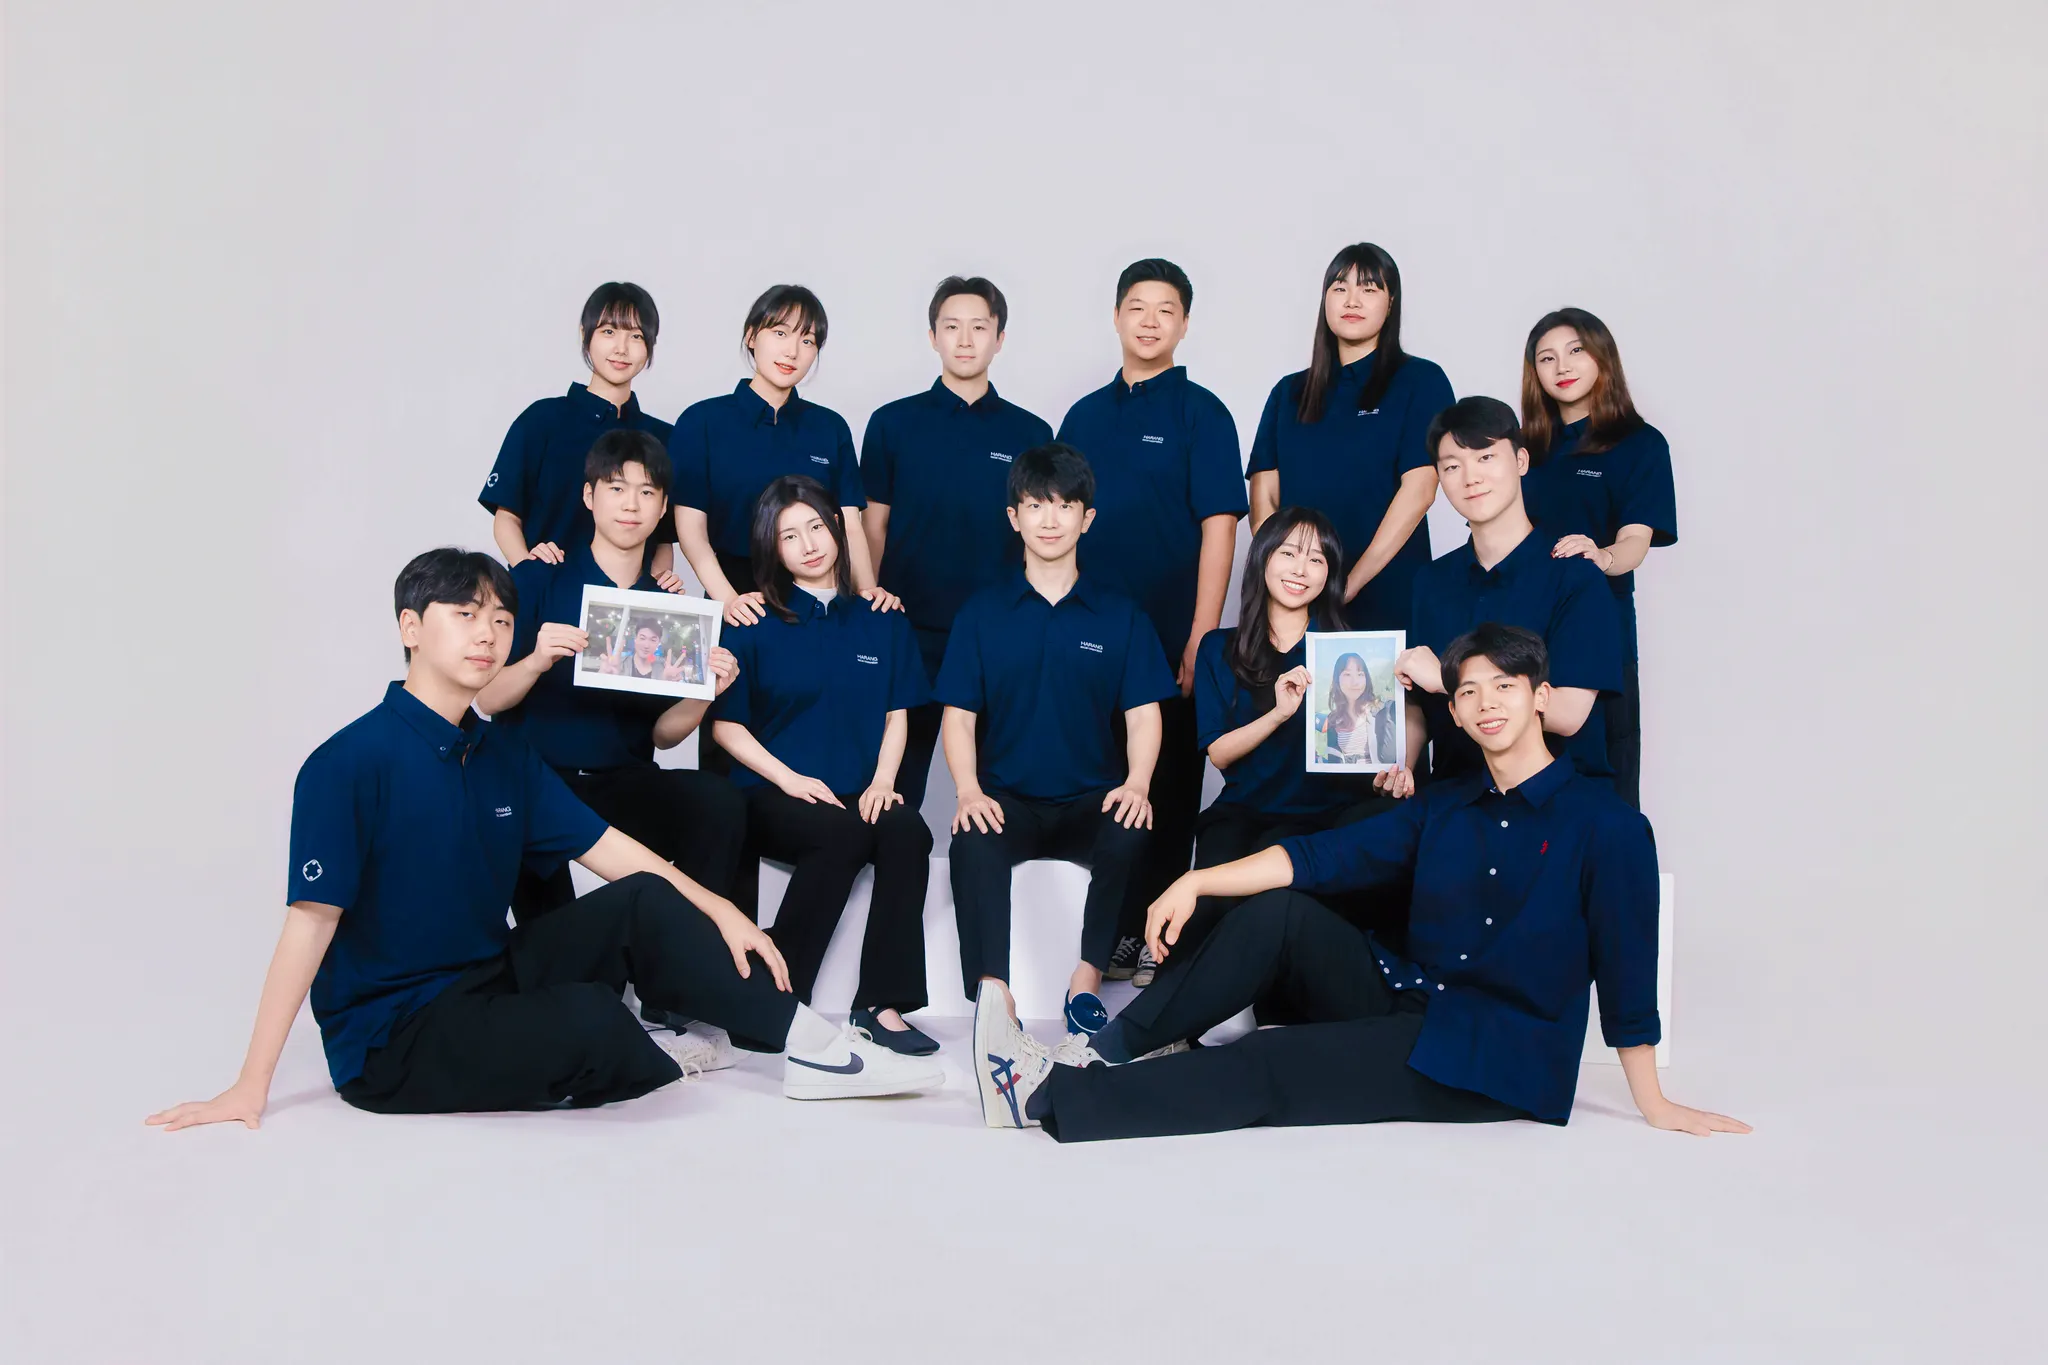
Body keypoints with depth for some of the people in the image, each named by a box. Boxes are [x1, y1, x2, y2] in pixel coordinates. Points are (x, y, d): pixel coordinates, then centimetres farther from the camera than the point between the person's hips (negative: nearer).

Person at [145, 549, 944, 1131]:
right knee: (588, 1020, -31)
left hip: (489, 980, 7)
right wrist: (250, 1088, -18)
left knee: (644, 904, -8)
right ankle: (659, 1063, 4)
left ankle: (807, 1045, -3)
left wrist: (719, 911, 0)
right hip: (390, 1041, -7)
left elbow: (604, 847, 8)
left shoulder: (503, 754, 7)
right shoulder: (348, 765, -15)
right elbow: (311, 922, -18)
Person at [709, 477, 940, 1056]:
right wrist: (789, 778, -12)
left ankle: (883, 1003, -28)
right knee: (842, 833, -34)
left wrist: (882, 780, -6)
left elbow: (897, 714, 13)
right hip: (772, 795, -3)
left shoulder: (881, 621, 14)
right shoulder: (756, 624, 5)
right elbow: (725, 724, 2)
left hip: (859, 795, 3)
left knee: (907, 829, -30)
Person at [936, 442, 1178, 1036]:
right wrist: (968, 791, -14)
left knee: (1136, 833, -33)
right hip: (1007, 799, 0)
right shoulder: (981, 613, 9)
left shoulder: (1120, 615, 10)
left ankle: (1085, 982, -18)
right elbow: (959, 716, 4)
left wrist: (1136, 783, -15)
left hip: (1093, 801, 1)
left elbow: (1143, 714, 5)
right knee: (973, 843, -34)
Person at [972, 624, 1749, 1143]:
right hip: (1407, 1000, 6)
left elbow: (1627, 974, -7)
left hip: (1502, 1061, -6)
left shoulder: (1607, 826, -5)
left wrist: (1656, 1109, -7)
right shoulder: (1444, 808, 12)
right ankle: (1102, 1055, -18)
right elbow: (1322, 858, 3)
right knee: (1279, 914, -17)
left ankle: (1046, 1098, -23)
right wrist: (1195, 883, -6)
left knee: (1270, 1069, -23)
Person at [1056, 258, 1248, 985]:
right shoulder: (1085, 416, 11)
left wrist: (1201, 641, -15)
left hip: (1168, 638, -4)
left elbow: (1218, 527, -8)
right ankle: (1109, 933, 20)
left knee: (1167, 787, 4)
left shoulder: (1200, 412, -2)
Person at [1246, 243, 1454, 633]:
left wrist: (1352, 583, -16)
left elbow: (1418, 490, -9)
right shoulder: (1289, 392, 12)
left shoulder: (1421, 381, 1)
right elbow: (1264, 496, 5)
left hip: (1387, 598, -3)